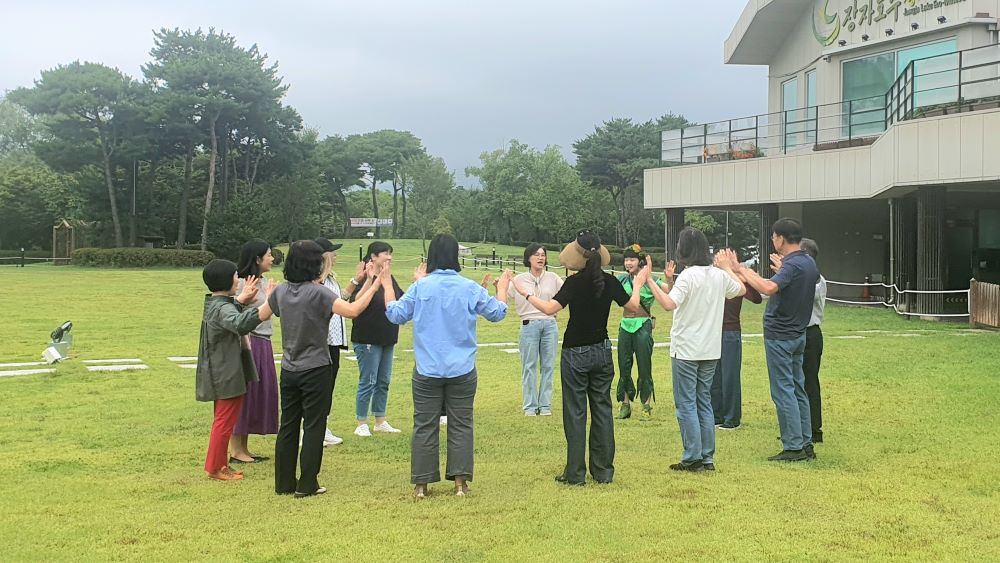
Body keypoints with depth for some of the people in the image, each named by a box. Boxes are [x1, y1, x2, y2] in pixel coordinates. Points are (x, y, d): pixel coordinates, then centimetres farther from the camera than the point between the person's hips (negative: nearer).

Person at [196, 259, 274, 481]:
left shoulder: (213, 303, 8)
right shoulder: (223, 308, -23)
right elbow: (240, 323, -45)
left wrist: (242, 299, 26)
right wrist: (268, 302, -49)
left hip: (220, 373, 11)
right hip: (228, 375, -11)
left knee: (223, 420, 19)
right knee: (225, 421, -1)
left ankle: (219, 464, 27)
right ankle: (214, 468, 7)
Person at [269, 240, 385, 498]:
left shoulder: (281, 291, 2)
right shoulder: (318, 293, -17)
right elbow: (352, 310, -28)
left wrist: (266, 295, 39)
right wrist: (374, 287, -18)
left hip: (289, 370, 6)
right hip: (315, 370, -6)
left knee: (288, 426, 13)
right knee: (313, 427, 4)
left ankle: (284, 483, 19)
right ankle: (307, 485, 7)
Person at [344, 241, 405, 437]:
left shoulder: (389, 279, 8)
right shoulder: (364, 279, -14)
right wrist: (370, 278, -37)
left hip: (387, 339, 8)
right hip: (368, 339, -8)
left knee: (383, 381, 14)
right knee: (368, 382, -2)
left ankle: (380, 422, 24)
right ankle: (361, 424, 9)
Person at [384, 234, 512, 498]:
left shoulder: (420, 287, -7)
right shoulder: (469, 288, -5)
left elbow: (395, 314, 2)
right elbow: (497, 312, 6)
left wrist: (387, 286, 15)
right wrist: (502, 288, 24)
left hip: (427, 371, 0)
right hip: (462, 372, 0)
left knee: (424, 426, 8)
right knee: (461, 425, 9)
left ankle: (421, 484, 12)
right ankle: (460, 482, 9)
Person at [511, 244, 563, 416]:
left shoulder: (552, 278, 7)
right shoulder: (520, 279, 1)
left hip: (550, 324, 2)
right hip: (529, 325, -2)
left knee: (548, 366, 5)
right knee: (529, 366, 2)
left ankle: (545, 405, 14)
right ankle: (530, 406, 10)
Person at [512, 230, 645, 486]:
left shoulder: (575, 282, -15)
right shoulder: (609, 281, -2)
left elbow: (550, 308, -25)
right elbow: (634, 307, 8)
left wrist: (527, 293, -11)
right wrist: (638, 284, 24)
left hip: (576, 354, -4)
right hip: (602, 351, 4)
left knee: (575, 413, 1)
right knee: (602, 409, 10)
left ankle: (575, 473, 4)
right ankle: (603, 471, 15)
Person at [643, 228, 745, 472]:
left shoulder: (688, 276, -16)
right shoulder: (719, 274, 4)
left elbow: (669, 304, -29)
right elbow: (741, 290, 24)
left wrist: (650, 282, -22)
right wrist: (728, 267, 37)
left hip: (686, 350, -6)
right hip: (711, 350, 7)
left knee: (686, 404, 1)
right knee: (704, 402, 14)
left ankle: (693, 458, 2)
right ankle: (708, 458, 16)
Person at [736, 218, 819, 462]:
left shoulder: (792, 266, -21)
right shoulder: (809, 263, 8)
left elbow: (769, 288, -38)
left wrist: (743, 271, -27)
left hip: (779, 336, -9)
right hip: (798, 334, 9)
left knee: (783, 392, -4)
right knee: (798, 390, 14)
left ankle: (793, 447, -3)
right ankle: (806, 444, 18)